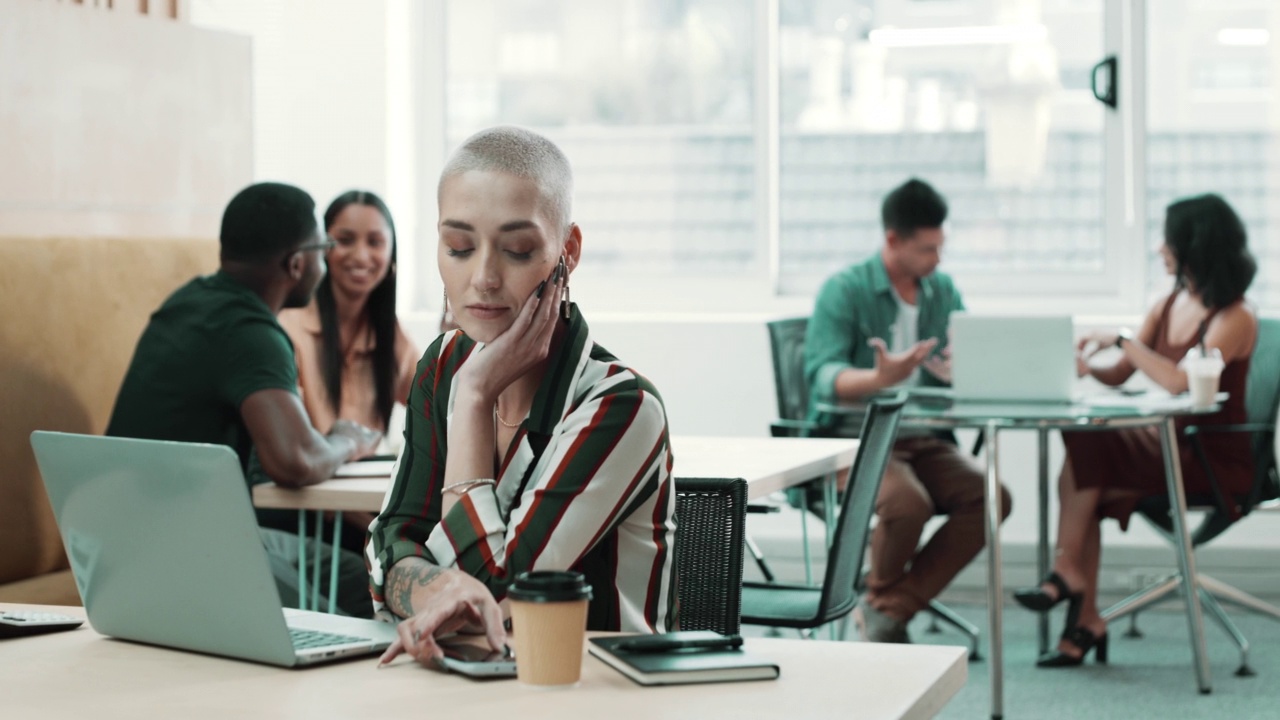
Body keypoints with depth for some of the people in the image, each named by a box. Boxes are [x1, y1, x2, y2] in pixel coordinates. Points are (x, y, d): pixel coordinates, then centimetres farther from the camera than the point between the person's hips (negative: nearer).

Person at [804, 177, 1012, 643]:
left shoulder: (943, 290, 13)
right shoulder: (844, 290, -4)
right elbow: (821, 374, -17)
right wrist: (878, 379, -37)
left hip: (924, 438, 6)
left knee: (991, 497, -22)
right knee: (907, 502, -35)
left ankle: (888, 609, -13)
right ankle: (881, 595, -1)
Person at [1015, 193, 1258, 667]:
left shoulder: (1234, 318, -12)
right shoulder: (1168, 305, 11)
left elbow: (1184, 383, -25)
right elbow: (1119, 376, 9)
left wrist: (1123, 341, -19)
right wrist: (1090, 365, -13)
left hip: (1217, 460, -7)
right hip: (1168, 446, 7)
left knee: (1088, 447, -23)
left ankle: (1068, 572, -9)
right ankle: (1086, 620, -16)